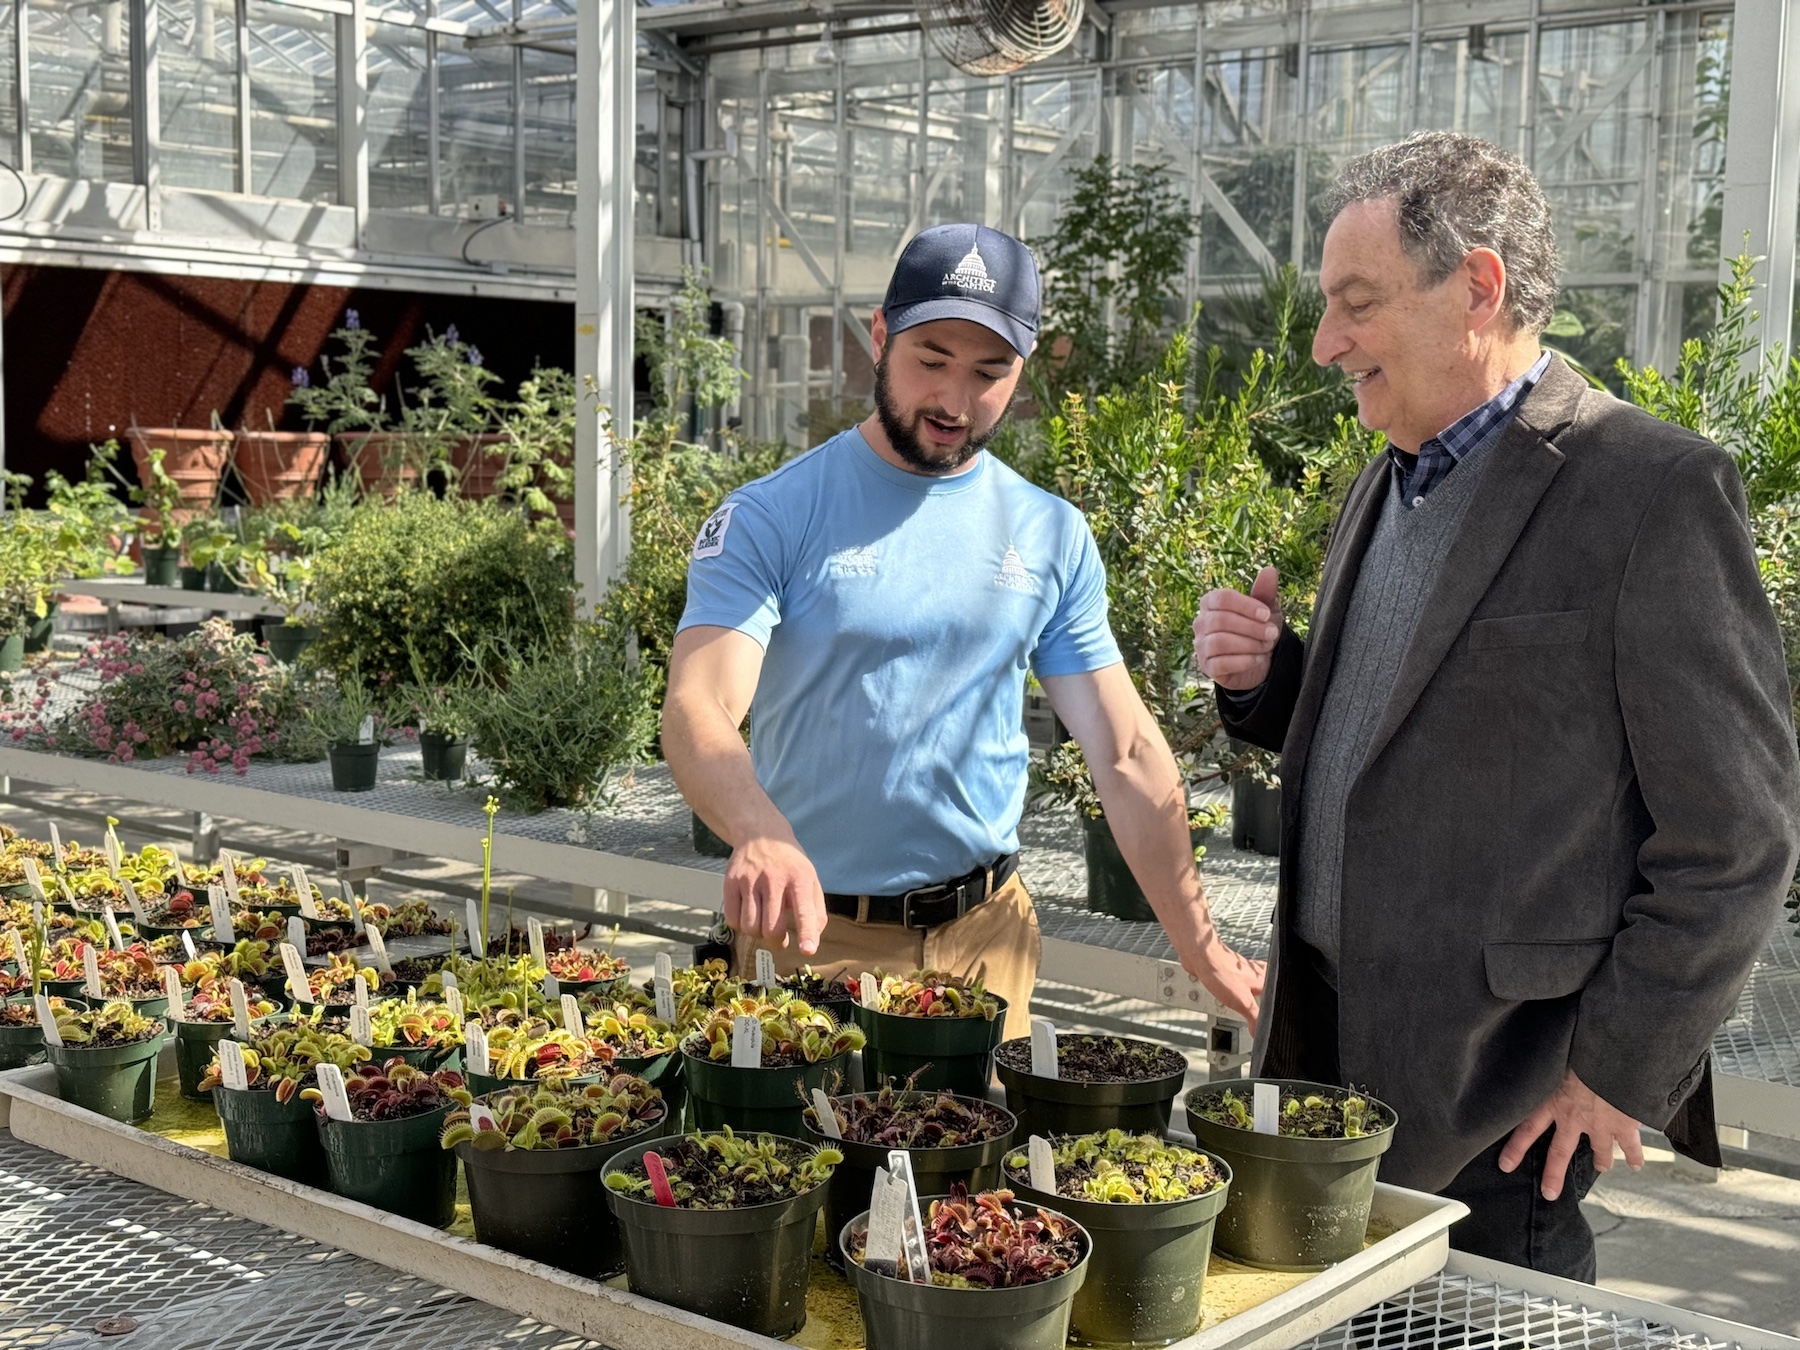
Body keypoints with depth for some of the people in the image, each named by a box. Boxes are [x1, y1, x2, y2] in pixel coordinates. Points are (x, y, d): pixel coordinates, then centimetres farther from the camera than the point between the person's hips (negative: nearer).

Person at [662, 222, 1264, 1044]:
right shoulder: (771, 519, -6)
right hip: (811, 931, -3)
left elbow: (1125, 755, 5)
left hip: (989, 937, 3)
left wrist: (1201, 947, -1)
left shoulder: (1052, 537, 5)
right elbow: (697, 712, -19)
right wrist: (762, 838, -40)